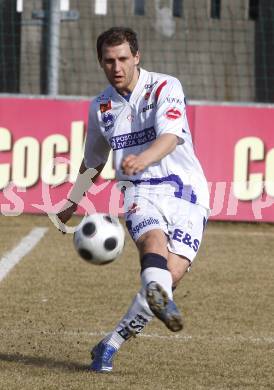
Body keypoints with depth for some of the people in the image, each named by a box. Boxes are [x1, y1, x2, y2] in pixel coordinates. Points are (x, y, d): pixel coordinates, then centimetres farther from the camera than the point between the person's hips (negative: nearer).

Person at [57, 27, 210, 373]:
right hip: (141, 192, 2)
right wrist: (72, 201, 32)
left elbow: (170, 136, -22)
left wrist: (143, 159, -41)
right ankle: (163, 305, -64)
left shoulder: (165, 88, -4)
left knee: (172, 274, -17)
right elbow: (93, 161, 30)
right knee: (154, 241, -33)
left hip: (185, 192, -1)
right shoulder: (100, 107, 12)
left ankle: (111, 345, -5)